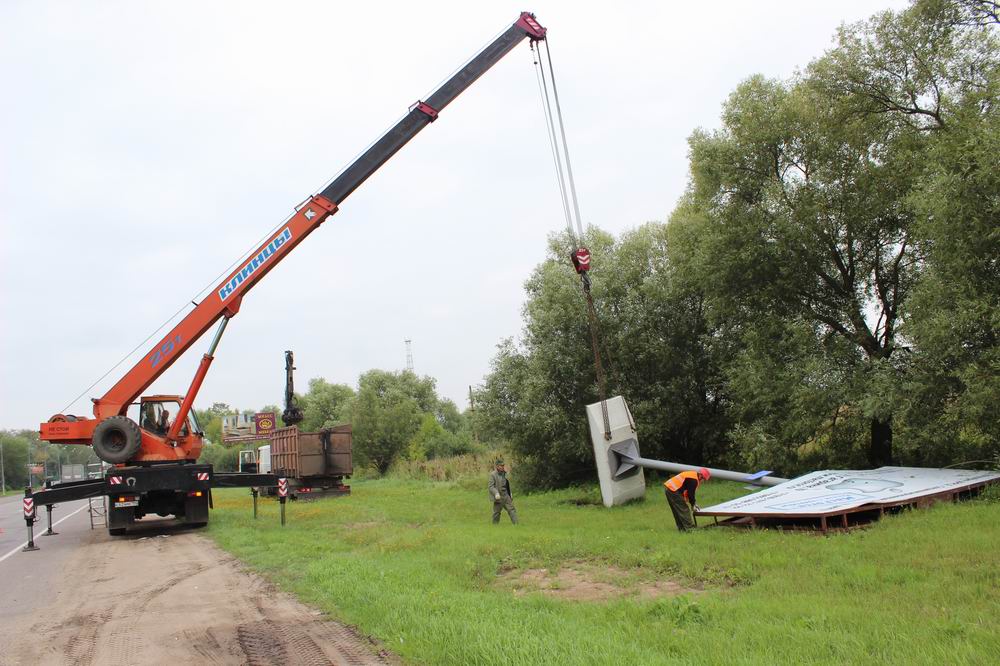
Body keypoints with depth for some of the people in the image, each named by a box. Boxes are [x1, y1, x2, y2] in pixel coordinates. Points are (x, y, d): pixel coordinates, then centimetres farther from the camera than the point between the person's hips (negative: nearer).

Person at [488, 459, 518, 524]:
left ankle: (516, 524, -2)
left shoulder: (504, 473, 11)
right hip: (498, 497, -6)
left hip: (506, 496, 6)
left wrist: (510, 494, 21)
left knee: (511, 509, -1)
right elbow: (491, 486, -15)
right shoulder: (493, 474, -10)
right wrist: (496, 493, -29)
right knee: (496, 512, 3)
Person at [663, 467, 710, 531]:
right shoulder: (693, 480, -15)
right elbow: (690, 493, -13)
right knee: (684, 509, -5)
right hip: (673, 490, -11)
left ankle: (681, 528, 21)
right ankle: (689, 528, -2)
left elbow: (691, 492, 25)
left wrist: (694, 503, 22)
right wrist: (693, 505, 1)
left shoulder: (692, 475, 17)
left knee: (677, 511, 16)